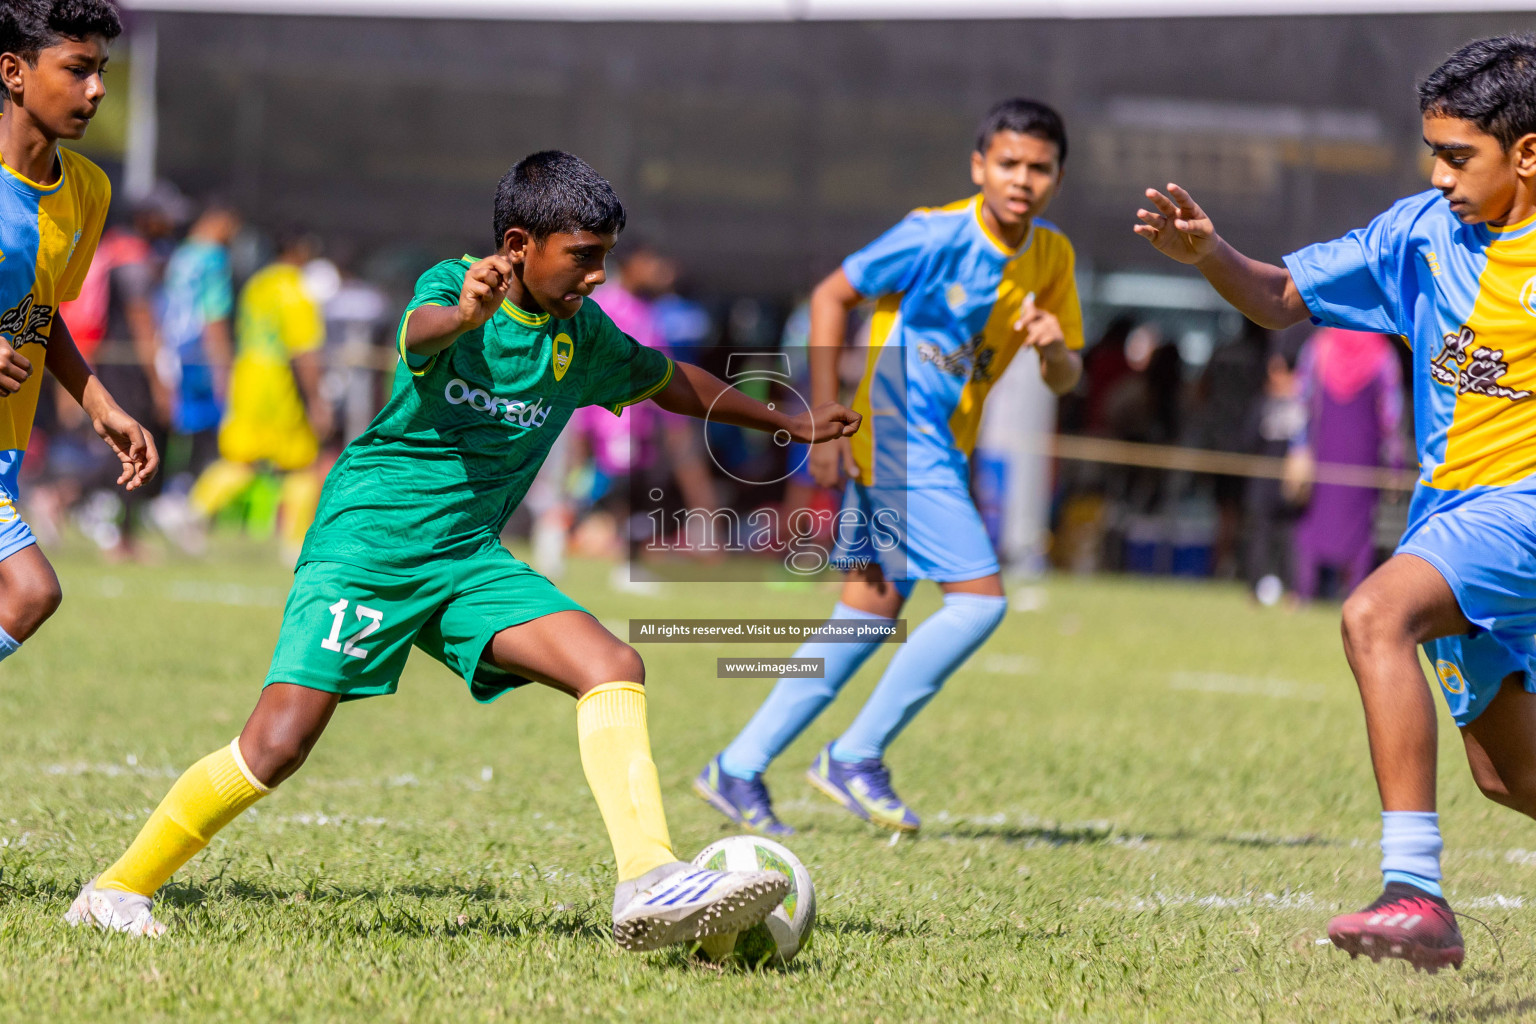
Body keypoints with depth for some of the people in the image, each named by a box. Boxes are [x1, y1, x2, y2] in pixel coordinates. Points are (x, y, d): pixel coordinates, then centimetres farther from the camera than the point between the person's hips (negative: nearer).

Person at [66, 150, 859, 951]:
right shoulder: (452, 283, -11)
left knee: (614, 668, -15)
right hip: (367, 544, -6)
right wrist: (465, 314, -61)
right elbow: (418, 332, -36)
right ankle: (116, 893, 1)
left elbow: (668, 380, 28)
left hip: (468, 558, 6)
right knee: (277, 746, -15)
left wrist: (788, 423, 36)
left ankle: (648, 886, -23)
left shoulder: (583, 338, 8)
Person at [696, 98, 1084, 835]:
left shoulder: (1052, 257, 4)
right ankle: (855, 758, -5)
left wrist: (1055, 347, -17)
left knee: (869, 617, 9)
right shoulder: (939, 235, -16)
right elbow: (831, 296, -9)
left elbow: (1065, 379, 8)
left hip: (942, 452, 8)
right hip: (893, 437, -8)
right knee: (979, 599, -15)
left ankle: (737, 770, 15)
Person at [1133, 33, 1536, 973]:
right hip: (1451, 508, 7)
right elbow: (1282, 297, 13)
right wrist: (1209, 252, -6)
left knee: (1375, 613, -31)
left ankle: (1417, 896, -37)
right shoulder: (1423, 232, 6)